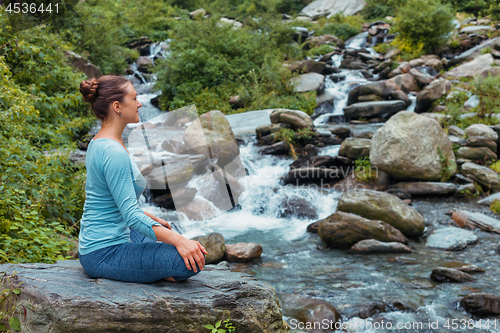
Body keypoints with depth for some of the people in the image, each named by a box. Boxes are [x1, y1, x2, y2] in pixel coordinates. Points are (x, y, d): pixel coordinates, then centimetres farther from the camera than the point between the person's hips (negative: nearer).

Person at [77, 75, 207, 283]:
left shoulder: (99, 143, 9)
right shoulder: (113, 153, -23)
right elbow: (131, 216, -27)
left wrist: (152, 218, 23)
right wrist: (178, 240, -30)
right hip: (104, 255, -11)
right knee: (193, 260, -22)